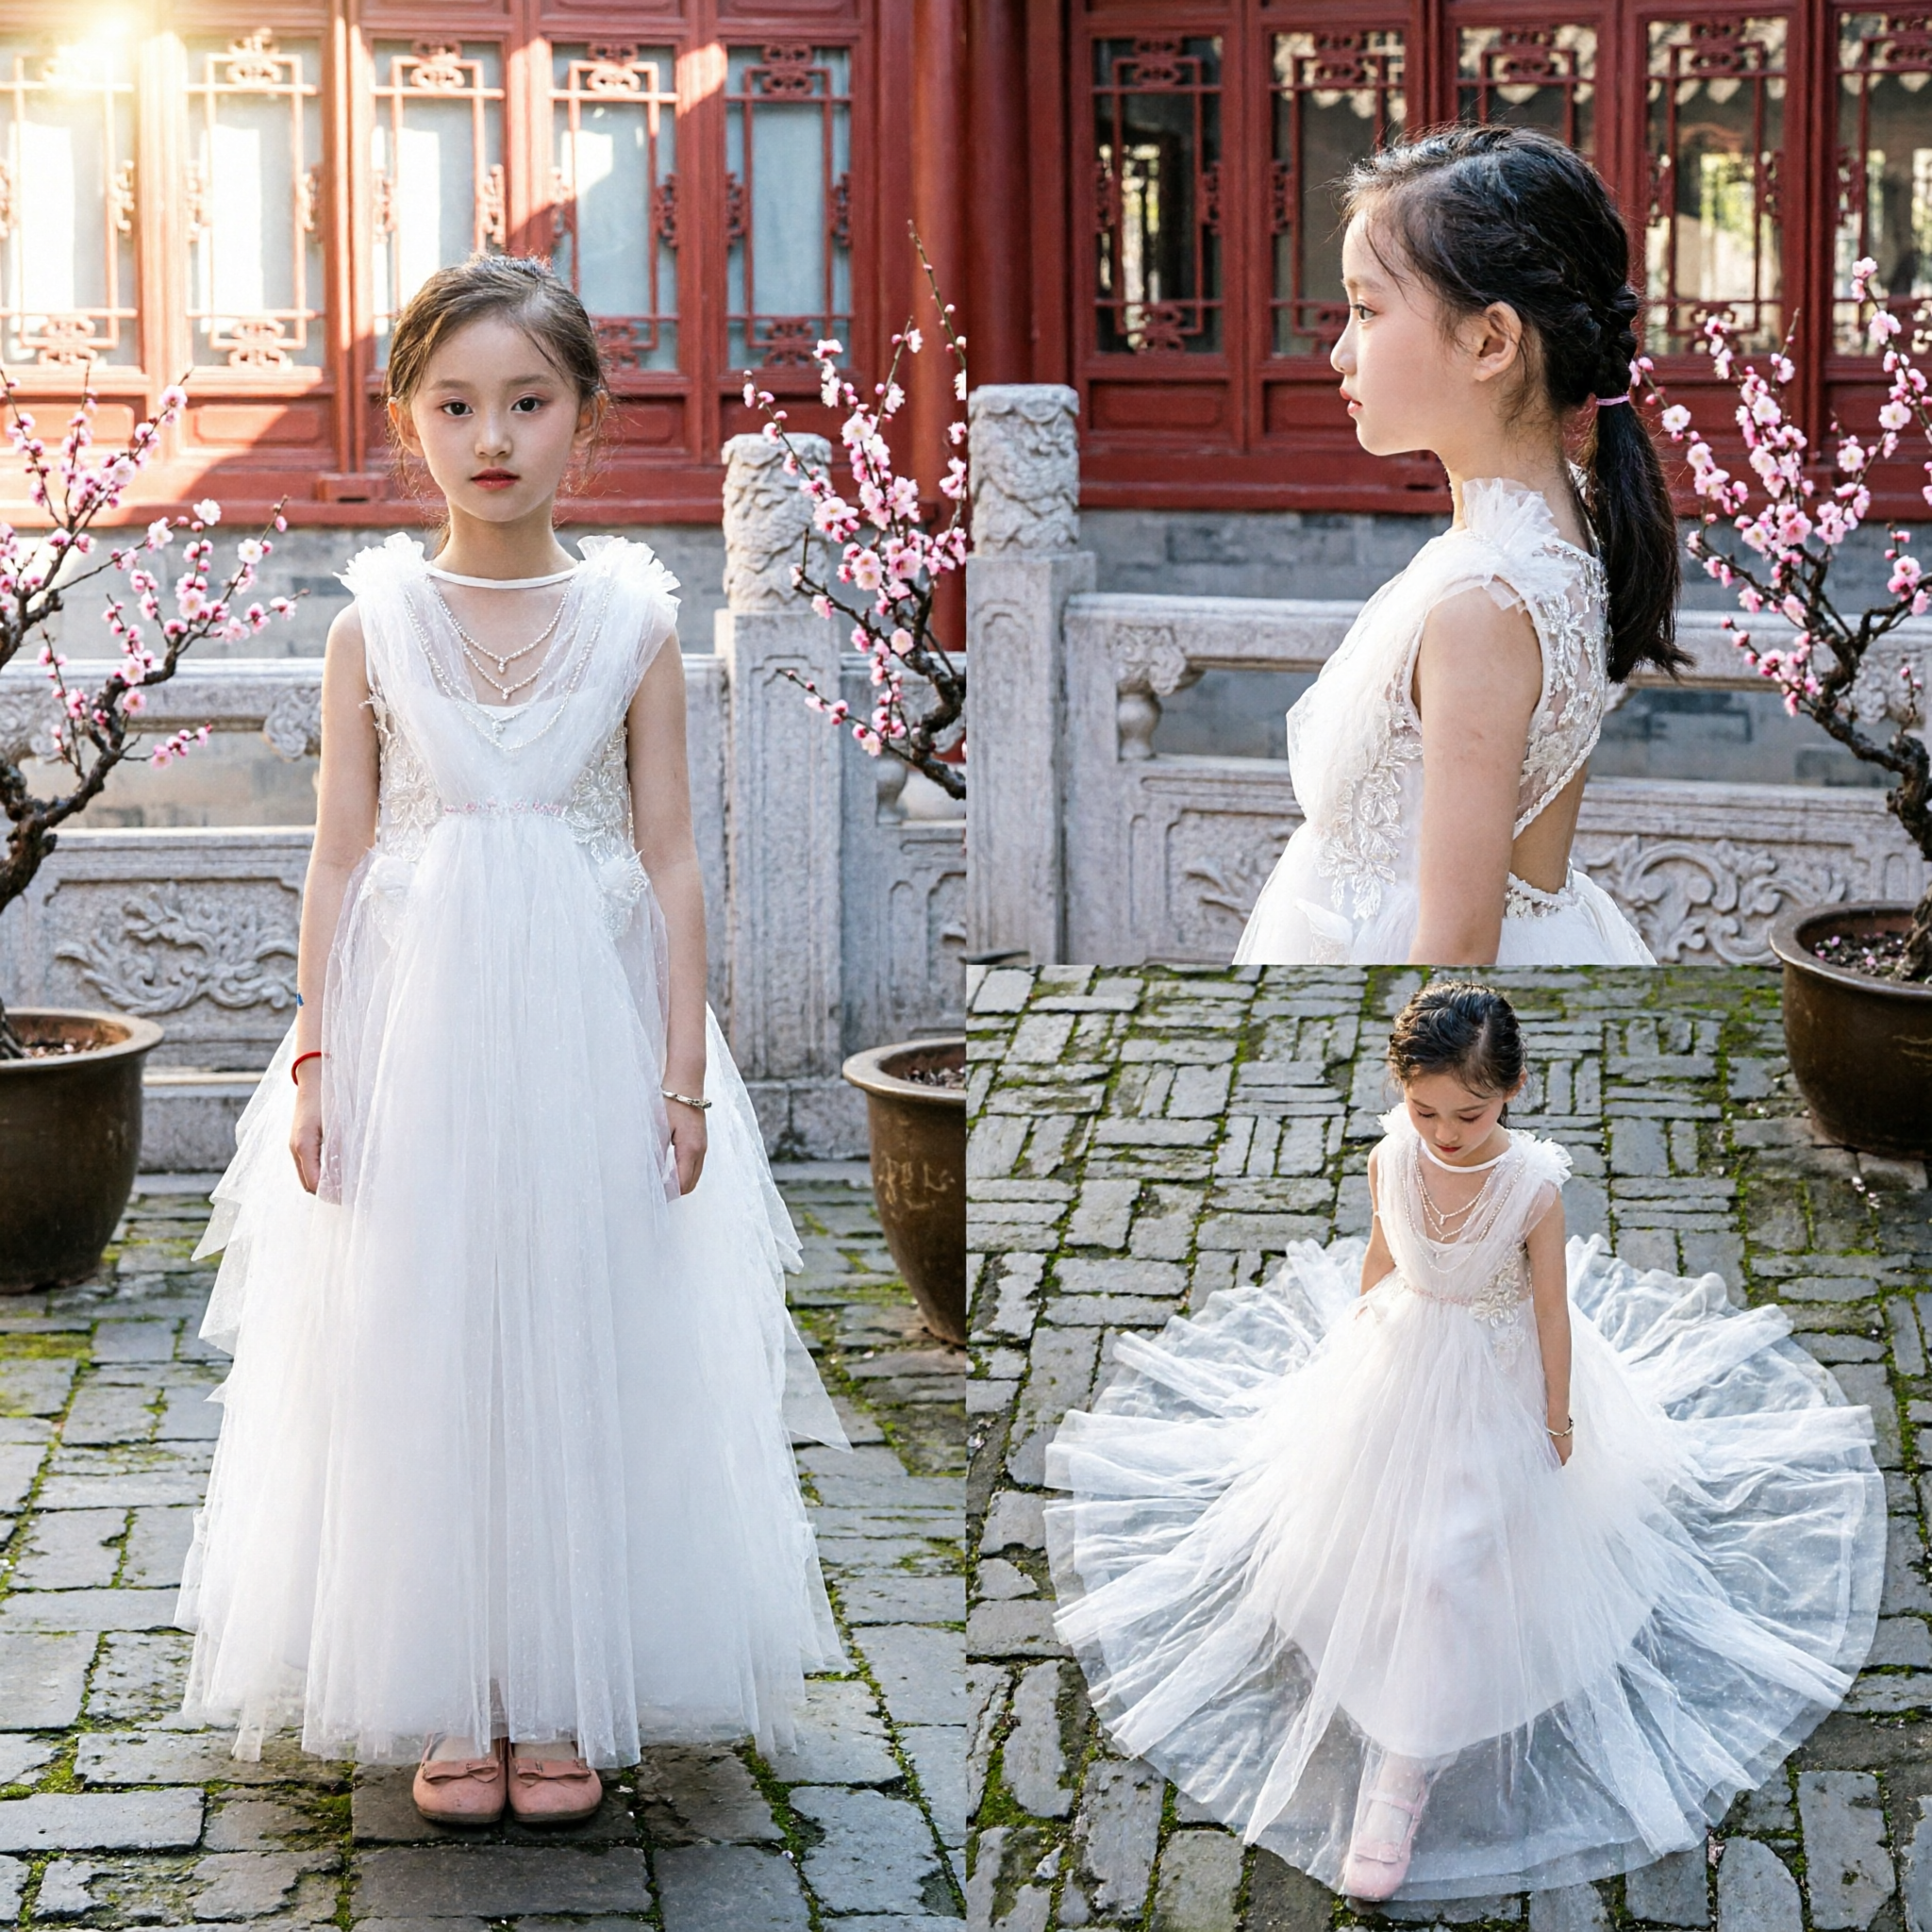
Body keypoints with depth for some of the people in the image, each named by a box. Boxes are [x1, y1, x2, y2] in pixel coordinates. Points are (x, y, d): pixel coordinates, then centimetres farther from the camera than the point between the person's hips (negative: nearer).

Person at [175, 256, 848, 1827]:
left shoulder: (633, 622, 0)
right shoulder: (376, 626, 1)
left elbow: (671, 861, 1)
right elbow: (340, 861, 3)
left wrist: (685, 1069, -3)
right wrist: (315, 1061, -1)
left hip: (591, 1029, 0)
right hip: (416, 1032, 0)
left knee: (588, 1346, 4)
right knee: (421, 1356, 4)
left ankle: (565, 1700, 16)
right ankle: (448, 1704, 16)